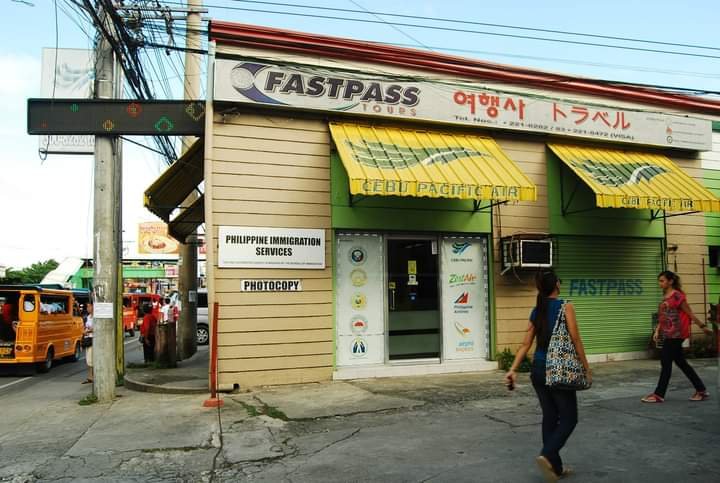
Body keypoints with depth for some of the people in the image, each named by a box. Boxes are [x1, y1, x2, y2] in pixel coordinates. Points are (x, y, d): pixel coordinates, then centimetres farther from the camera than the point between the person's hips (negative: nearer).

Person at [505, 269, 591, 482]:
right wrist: (586, 368, -2)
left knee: (549, 417, 14)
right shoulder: (565, 306, -9)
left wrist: (512, 369, 4)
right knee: (569, 418, 6)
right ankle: (547, 455, -13)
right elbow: (575, 340, -10)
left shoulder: (536, 311, 7)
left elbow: (526, 344, 4)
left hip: (539, 368, 6)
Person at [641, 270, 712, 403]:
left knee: (666, 362, -5)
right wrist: (657, 331, 9)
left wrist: (703, 326, -8)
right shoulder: (665, 297, 14)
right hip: (670, 335, 9)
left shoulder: (677, 296, -11)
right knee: (681, 363, 13)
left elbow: (690, 314, -10)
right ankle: (701, 390, 23)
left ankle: (659, 394, 1)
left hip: (675, 334, -9)